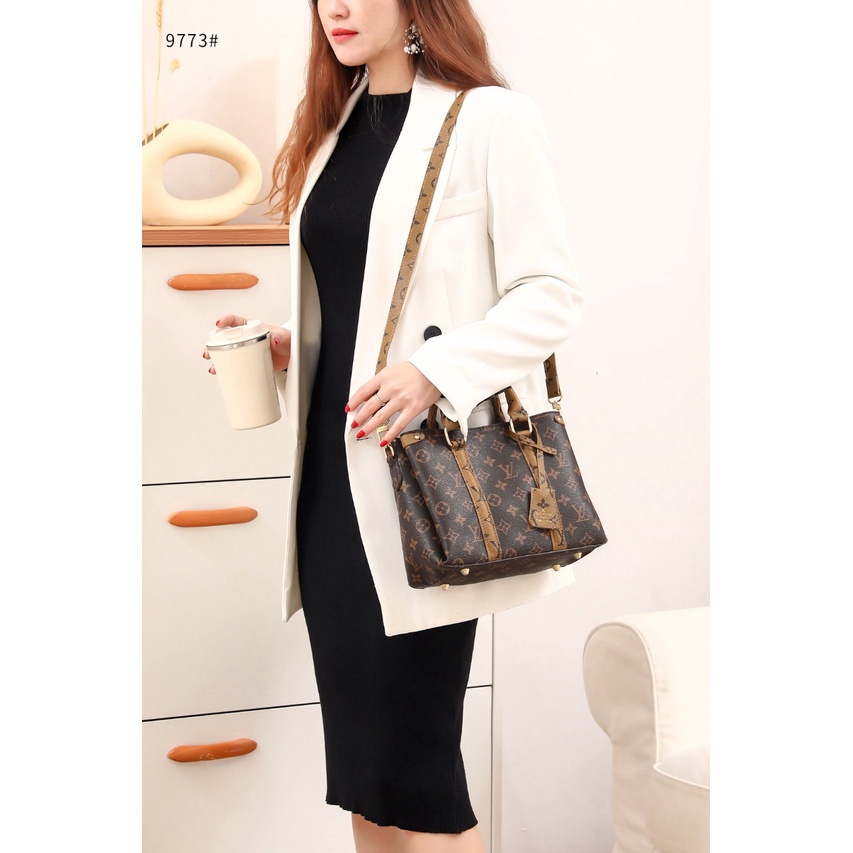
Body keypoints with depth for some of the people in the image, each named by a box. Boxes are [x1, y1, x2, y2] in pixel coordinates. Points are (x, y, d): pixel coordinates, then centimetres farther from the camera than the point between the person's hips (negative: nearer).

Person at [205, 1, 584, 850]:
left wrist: (435, 371, -23)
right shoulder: (332, 129, 16)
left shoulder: (491, 119, -6)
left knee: (409, 764, -4)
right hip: (332, 467, 7)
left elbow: (550, 296, -11)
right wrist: (284, 346, 6)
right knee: (357, 758, 11)